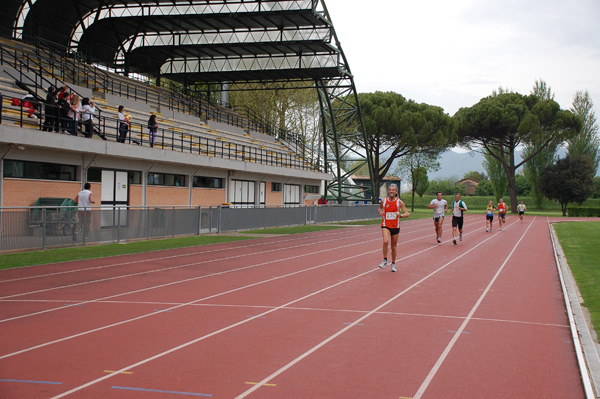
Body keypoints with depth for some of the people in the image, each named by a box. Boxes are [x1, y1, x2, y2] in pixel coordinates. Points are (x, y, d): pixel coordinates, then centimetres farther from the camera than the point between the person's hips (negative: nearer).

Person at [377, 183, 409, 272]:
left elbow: (407, 214, -7)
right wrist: (380, 212, -4)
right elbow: (379, 208, 19)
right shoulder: (383, 201, -2)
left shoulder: (399, 202, -6)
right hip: (385, 225, -1)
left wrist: (400, 215, -28)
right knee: (386, 241, -27)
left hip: (395, 226, 1)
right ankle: (385, 260, -9)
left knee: (394, 246, 10)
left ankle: (393, 264, 30)